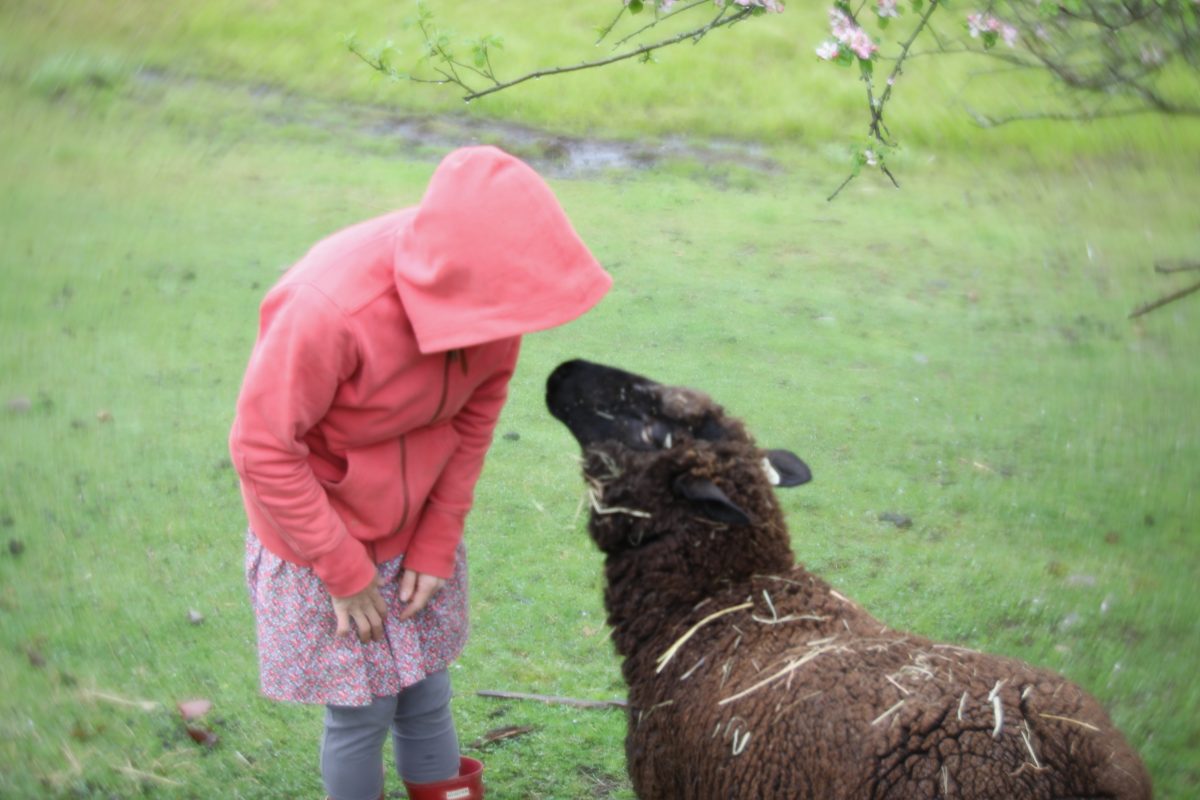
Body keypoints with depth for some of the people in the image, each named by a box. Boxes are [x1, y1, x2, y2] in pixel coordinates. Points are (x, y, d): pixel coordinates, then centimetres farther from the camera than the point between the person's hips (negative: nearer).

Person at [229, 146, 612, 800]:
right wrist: (346, 572, -16)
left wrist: (437, 542, -3)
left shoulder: (487, 289, -20)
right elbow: (262, 449, -25)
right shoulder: (332, 308, -36)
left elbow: (477, 410, -4)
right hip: (325, 531, -4)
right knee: (362, 710, 6)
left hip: (418, 521, 4)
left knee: (427, 693, 16)